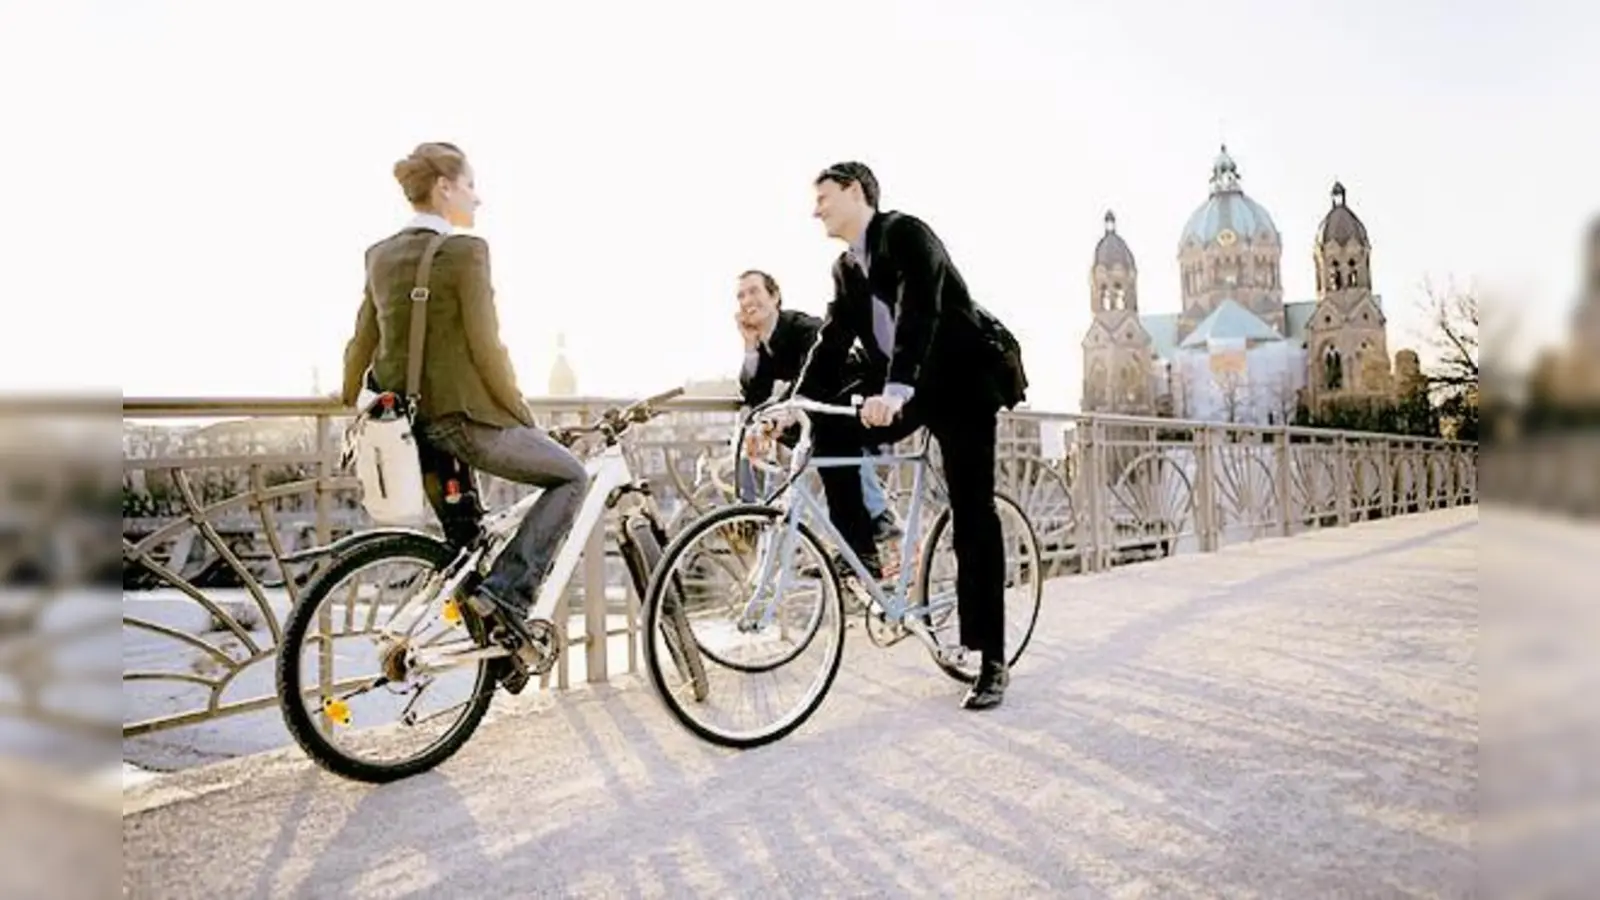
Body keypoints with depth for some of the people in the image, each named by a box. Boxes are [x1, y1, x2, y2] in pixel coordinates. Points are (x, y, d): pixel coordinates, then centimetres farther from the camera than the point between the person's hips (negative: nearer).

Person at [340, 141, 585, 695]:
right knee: (570, 477, 9)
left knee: (465, 545, 20)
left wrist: (351, 410, 24)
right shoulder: (466, 251, -12)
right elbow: (486, 348, -15)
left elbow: (361, 345, 14)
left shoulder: (381, 255, 11)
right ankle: (505, 593, -4)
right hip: (463, 415, -8)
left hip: (407, 421, 8)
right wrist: (523, 415, -5)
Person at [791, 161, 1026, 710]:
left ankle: (992, 663, -2)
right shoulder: (846, 267, 10)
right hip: (910, 386, 7)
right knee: (830, 430, -13)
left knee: (972, 517, -8)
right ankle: (862, 556, 0)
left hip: (965, 380, -7)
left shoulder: (906, 233, -13)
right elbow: (831, 343, 5)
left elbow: (920, 312, -28)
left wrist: (894, 392, -42)